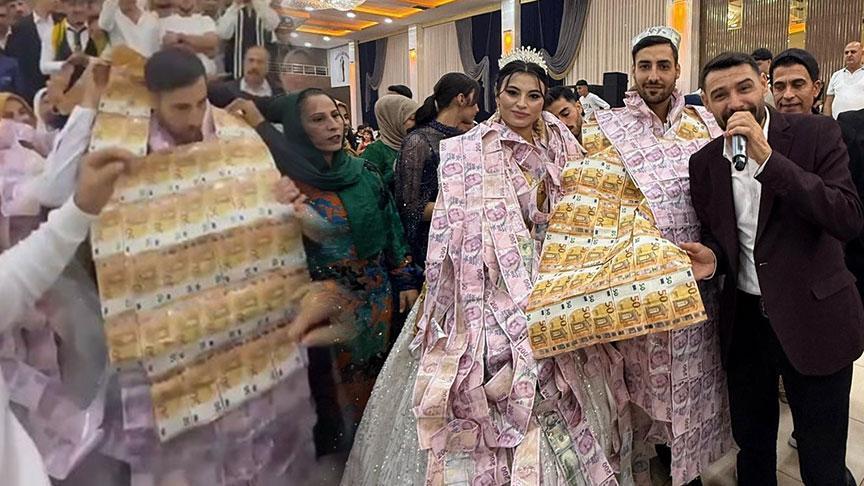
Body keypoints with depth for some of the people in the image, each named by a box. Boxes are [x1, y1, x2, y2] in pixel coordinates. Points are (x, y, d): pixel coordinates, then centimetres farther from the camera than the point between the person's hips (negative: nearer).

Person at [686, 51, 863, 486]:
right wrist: (712, 256, -12)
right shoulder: (704, 162, 2)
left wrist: (767, 158, -28)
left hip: (813, 320, -3)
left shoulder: (817, 135, -9)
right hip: (744, 320, 4)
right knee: (751, 448, 19)